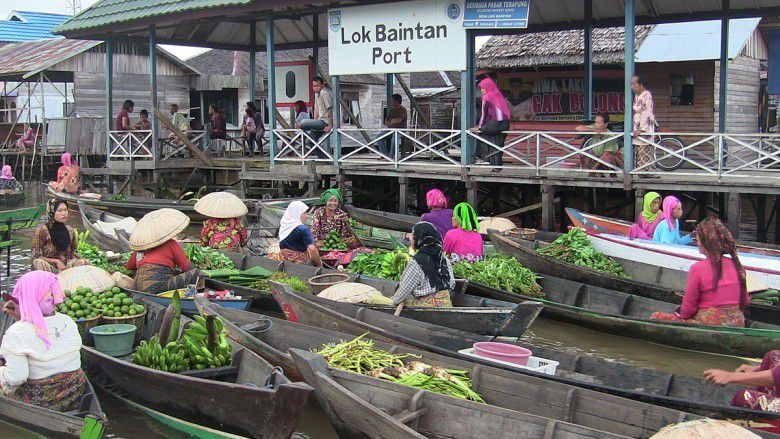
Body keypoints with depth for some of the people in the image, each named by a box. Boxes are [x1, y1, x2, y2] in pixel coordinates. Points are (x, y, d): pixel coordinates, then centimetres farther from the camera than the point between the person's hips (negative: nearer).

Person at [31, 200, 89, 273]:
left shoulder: (70, 230, 6)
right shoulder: (41, 230, -9)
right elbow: (36, 257, -9)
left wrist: (82, 260, -7)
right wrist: (56, 261, -21)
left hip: (66, 266, 4)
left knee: (84, 264, -21)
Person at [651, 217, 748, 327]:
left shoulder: (698, 268, -16)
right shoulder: (736, 266, -1)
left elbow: (688, 309, -8)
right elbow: (746, 301, 9)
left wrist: (682, 315, 13)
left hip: (709, 325, -6)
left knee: (655, 317, 6)